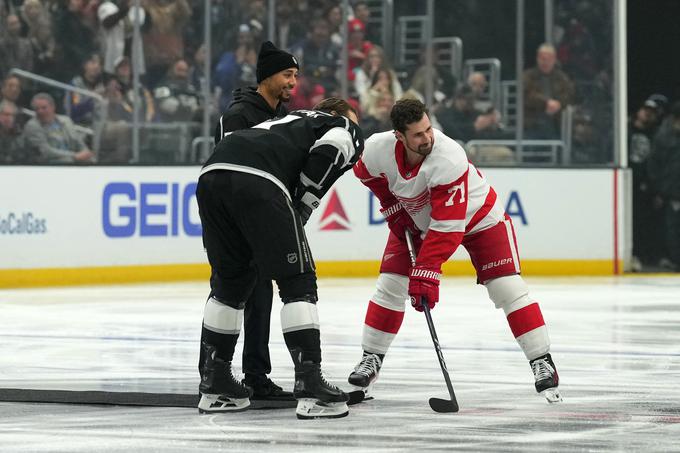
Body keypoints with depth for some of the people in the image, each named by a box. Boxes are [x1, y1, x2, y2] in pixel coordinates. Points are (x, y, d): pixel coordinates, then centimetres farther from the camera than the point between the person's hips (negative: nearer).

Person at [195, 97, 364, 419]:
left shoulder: (297, 119, 43)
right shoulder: (348, 131, 24)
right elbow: (327, 151, 0)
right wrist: (302, 206, 8)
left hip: (211, 174, 7)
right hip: (256, 181, -7)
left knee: (230, 282, 22)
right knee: (297, 281, 2)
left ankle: (214, 384, 26)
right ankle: (310, 390, -4)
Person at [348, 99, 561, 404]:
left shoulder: (449, 159, -40)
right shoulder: (377, 150, -26)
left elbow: (447, 227, -40)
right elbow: (368, 173, 2)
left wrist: (425, 272, -42)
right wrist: (392, 206, -3)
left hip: (476, 215, -4)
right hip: (414, 218, 4)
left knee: (507, 287, -14)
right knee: (390, 285, -4)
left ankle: (542, 363, -9)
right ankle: (371, 360, 11)